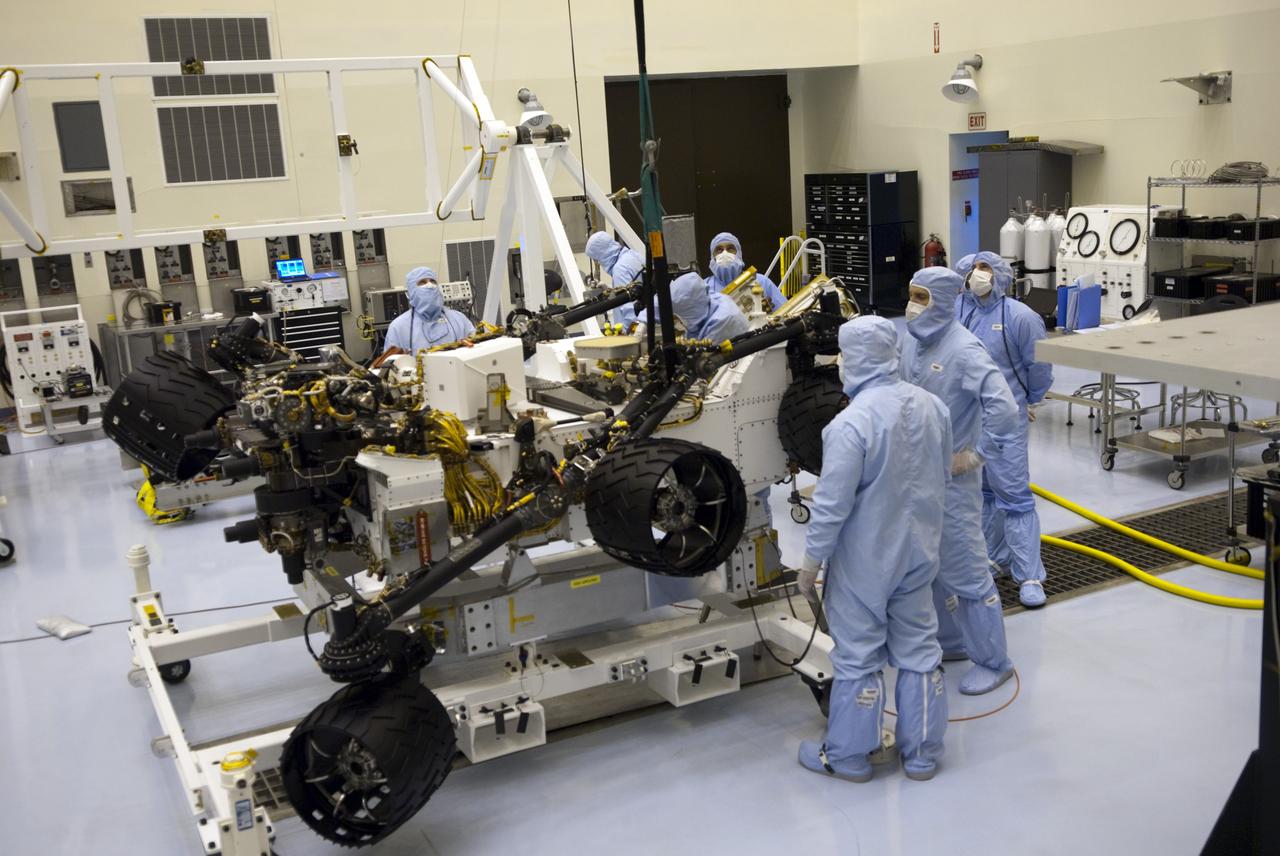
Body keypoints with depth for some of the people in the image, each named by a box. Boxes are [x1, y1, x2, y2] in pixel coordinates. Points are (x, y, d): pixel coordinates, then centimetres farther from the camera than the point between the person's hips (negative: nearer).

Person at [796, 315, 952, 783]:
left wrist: (811, 562, -9)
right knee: (919, 649, 16)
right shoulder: (930, 406, -3)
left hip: (865, 561, -6)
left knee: (858, 657, 8)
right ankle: (922, 753, 28)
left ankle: (848, 756, 24)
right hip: (918, 553, 6)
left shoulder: (851, 423, -26)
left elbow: (832, 505, -22)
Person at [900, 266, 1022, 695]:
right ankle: (948, 641, 36)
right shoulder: (910, 342, 2)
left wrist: (976, 454, -19)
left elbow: (1003, 410, -28)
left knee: (965, 569, 1)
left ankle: (992, 660, 15)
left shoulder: (964, 350, -20)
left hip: (951, 478, -8)